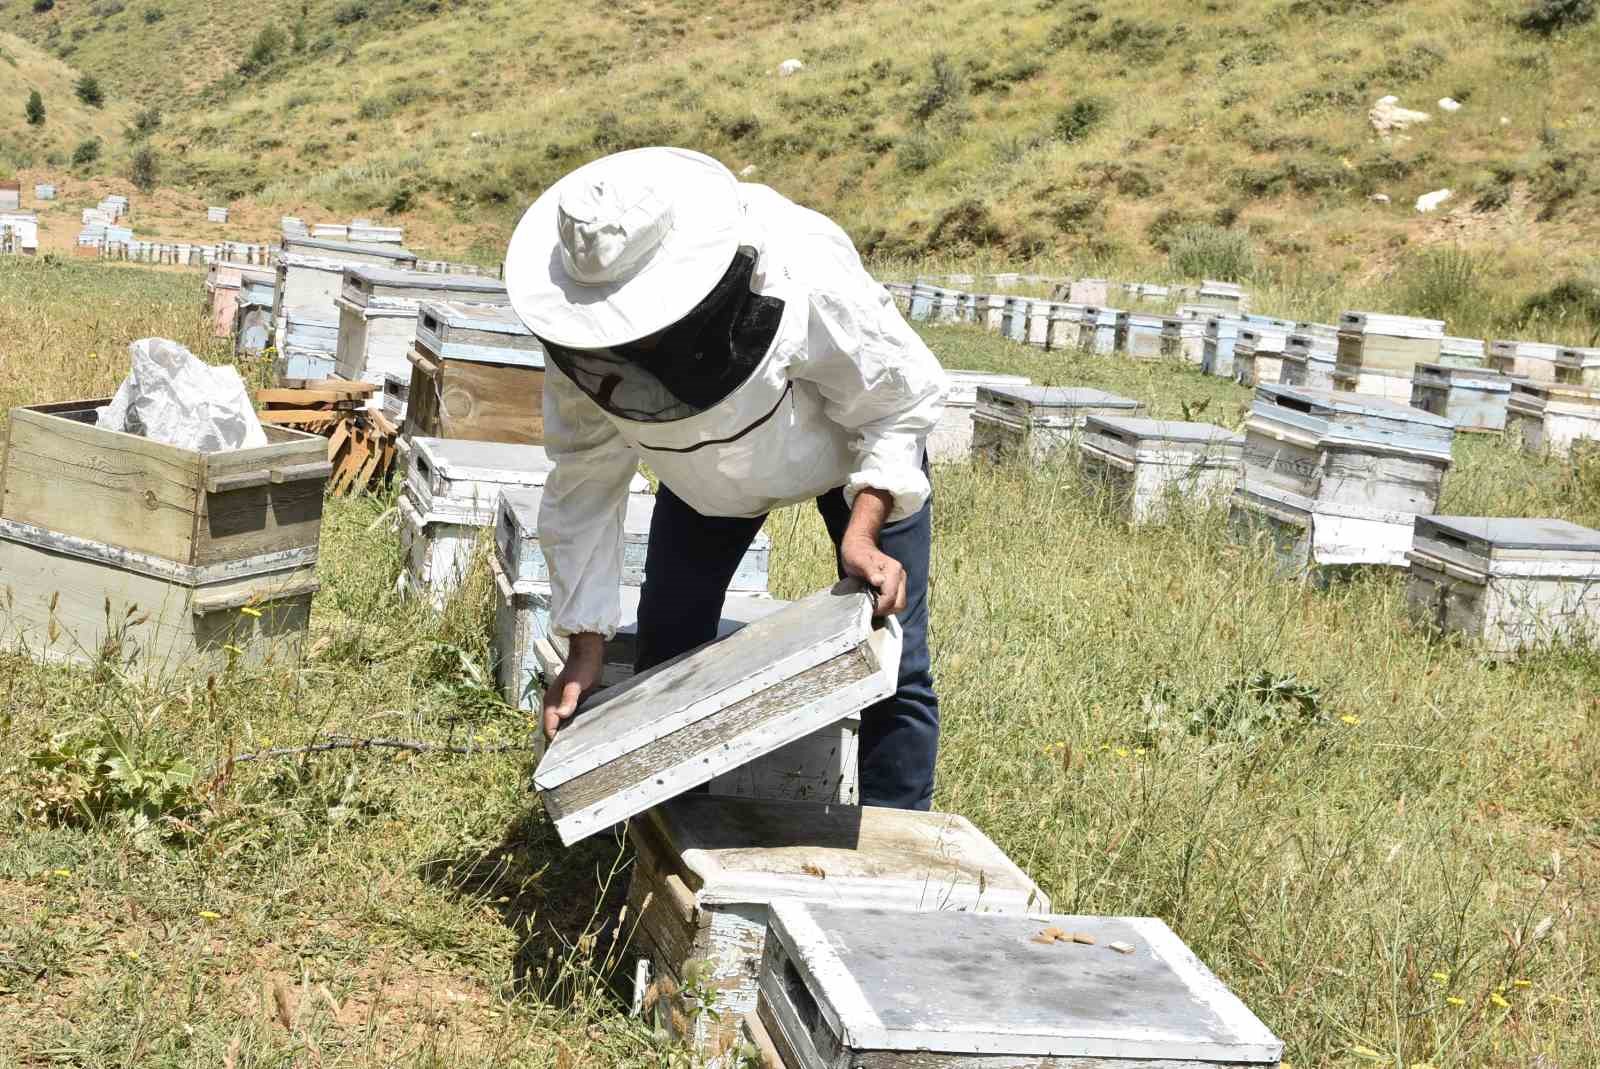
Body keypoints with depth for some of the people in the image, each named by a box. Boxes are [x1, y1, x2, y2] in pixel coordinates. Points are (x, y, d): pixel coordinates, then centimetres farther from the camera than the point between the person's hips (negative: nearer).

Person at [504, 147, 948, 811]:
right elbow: (586, 485, -18)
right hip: (712, 463, 3)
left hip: (856, 444, -3)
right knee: (667, 648, 1)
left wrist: (861, 535, -39)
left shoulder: (801, 277, -43)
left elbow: (900, 398, -28)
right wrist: (585, 648, -19)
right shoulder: (581, 347, -30)